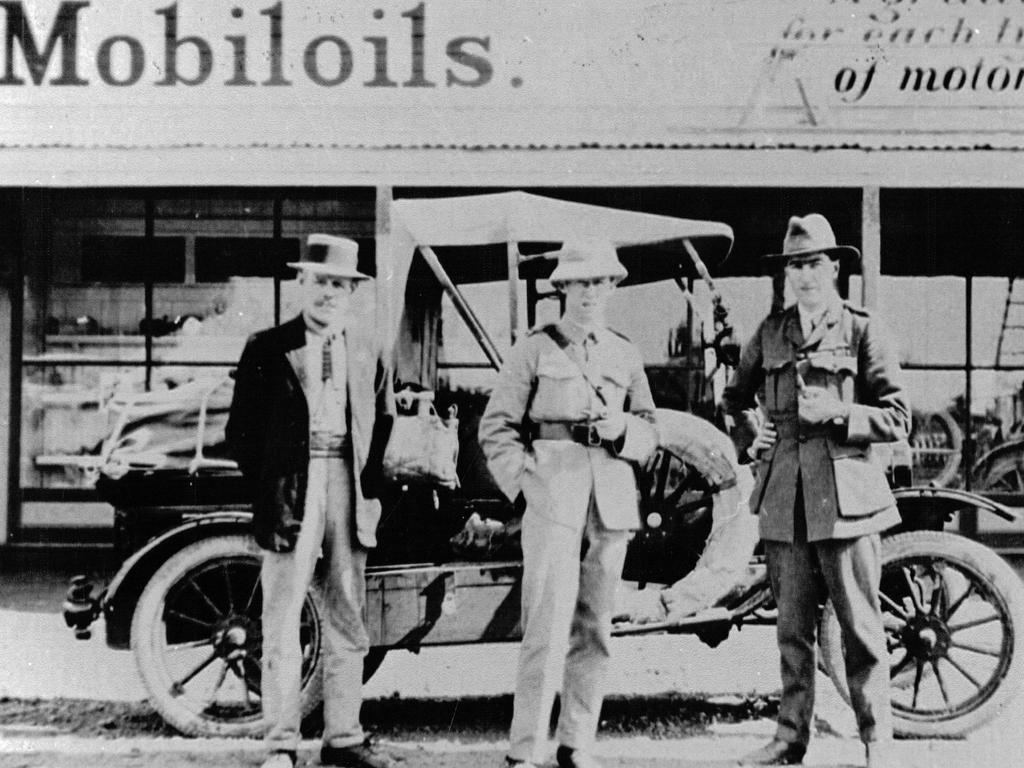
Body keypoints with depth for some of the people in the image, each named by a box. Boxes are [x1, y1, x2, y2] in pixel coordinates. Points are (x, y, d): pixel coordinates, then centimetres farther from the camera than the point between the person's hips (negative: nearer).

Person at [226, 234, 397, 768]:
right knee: (282, 623, -1)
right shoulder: (268, 347, 2)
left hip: (349, 484, 4)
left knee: (347, 622, 9)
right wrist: (266, 490, -4)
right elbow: (240, 429, 2)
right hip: (291, 486, -3)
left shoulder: (366, 346, 11)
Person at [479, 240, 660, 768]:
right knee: (548, 630, -9)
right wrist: (525, 482, -8)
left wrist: (622, 429, -4)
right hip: (553, 501, -4)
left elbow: (650, 433, 17)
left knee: (594, 630, 8)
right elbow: (496, 428, 1)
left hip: (612, 501, 4)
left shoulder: (625, 356, 15)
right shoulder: (535, 349, 3)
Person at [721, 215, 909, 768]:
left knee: (860, 626, 0)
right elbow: (733, 398, 26)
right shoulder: (770, 334, 12)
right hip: (784, 498, 3)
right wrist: (748, 440, 9)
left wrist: (839, 413, -14)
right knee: (792, 627, 10)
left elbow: (897, 418, -1)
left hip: (845, 496, -3)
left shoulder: (861, 331, 2)